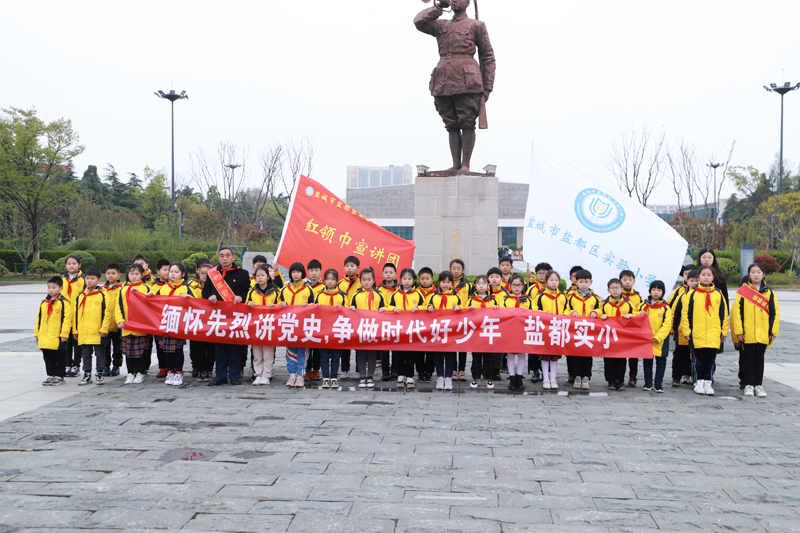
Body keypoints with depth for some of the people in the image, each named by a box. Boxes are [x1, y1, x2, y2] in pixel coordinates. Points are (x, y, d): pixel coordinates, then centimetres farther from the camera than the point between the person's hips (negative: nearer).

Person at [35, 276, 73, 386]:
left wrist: (64, 334, -16)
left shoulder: (64, 302, -9)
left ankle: (59, 376, 11)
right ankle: (51, 375, 23)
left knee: (60, 358, 3)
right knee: (48, 358, 13)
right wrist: (37, 333, 15)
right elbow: (38, 318, 17)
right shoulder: (44, 303, 11)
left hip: (58, 338, -6)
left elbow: (67, 319, -13)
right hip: (44, 338, 7)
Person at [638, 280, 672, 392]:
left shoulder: (665, 307, -4)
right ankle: (648, 382, 18)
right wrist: (640, 316, -11)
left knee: (661, 360, 3)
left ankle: (659, 383, 11)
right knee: (647, 360, 9)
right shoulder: (644, 305, 7)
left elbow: (667, 324, -9)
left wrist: (658, 337, -16)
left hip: (660, 340, -3)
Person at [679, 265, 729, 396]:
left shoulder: (718, 294, 7)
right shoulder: (693, 294, 1)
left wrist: (724, 331, 10)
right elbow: (685, 313, 1)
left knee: (710, 360, 4)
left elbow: (724, 314, 12)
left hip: (714, 335, 2)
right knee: (699, 359, 4)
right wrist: (686, 331, -2)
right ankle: (699, 382, 15)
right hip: (697, 335, -2)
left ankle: (708, 382, 13)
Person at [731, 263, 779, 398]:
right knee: (748, 359, 4)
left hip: (763, 334, 2)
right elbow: (737, 311, -4)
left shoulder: (769, 292, 6)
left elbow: (774, 312, 6)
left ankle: (758, 385, 14)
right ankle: (748, 385, 12)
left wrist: (773, 331, 0)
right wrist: (738, 331, -10)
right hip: (747, 334, -1)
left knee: (759, 359, 8)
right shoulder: (743, 291, 0)